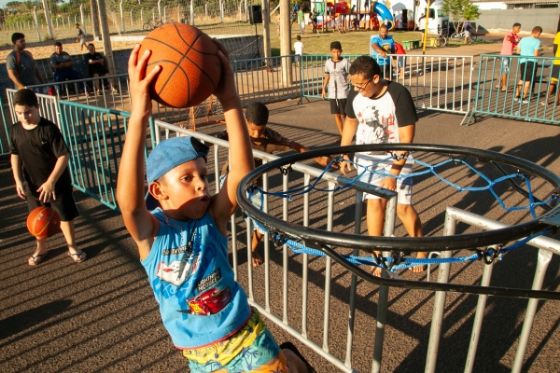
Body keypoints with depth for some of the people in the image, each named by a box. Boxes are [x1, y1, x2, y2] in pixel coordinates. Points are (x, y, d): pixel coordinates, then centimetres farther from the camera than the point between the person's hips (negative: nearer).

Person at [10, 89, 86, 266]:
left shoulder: (49, 129, -20)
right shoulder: (15, 130, -4)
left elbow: (63, 156, -21)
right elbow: (15, 155, 8)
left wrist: (51, 181, -24)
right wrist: (18, 180, 0)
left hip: (57, 183, -4)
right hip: (31, 184, 5)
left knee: (65, 216, 9)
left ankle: (72, 246, 28)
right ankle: (41, 247, 38)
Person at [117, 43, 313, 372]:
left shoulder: (213, 217, -15)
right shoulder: (151, 232, -19)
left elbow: (242, 172, -32)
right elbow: (128, 199, -41)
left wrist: (230, 101, -42)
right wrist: (139, 115, -52)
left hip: (245, 335, 0)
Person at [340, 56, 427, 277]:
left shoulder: (398, 95, -23)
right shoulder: (355, 96, -9)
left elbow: (406, 138, -23)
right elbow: (350, 122, 10)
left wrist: (393, 173, -26)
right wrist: (343, 154, 9)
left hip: (397, 158, -3)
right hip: (367, 157, 4)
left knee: (402, 207, -2)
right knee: (375, 202, 2)